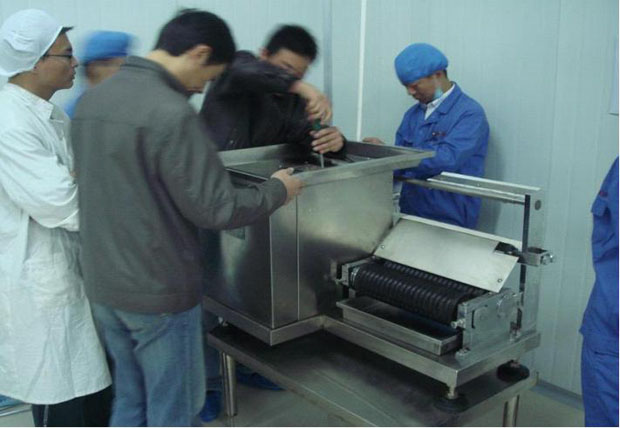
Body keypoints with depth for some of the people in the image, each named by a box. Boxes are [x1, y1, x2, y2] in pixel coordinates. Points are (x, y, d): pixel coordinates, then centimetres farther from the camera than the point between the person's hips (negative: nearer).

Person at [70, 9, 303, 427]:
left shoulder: (91, 100, 4)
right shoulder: (172, 114, -23)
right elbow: (214, 208, -20)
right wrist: (277, 190, -3)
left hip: (103, 283, 8)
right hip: (159, 290, -8)